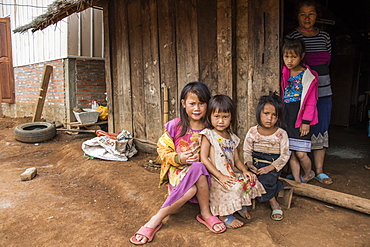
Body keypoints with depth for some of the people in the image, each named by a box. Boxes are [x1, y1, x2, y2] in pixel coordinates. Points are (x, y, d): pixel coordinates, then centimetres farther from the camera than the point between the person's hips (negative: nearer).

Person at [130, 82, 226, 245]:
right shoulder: (174, 126, -3)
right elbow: (163, 150, 0)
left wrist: (200, 158, -13)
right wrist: (178, 158, -19)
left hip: (199, 169, 2)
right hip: (177, 170, -2)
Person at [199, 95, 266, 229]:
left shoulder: (232, 137, 13)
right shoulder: (208, 134, -7)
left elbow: (236, 159, 16)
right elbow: (204, 158, -16)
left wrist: (245, 170, -6)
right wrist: (220, 176, -22)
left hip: (231, 174, 7)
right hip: (215, 176, -7)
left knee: (251, 180, -7)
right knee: (235, 187, -28)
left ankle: (242, 205, 15)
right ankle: (224, 215, -8)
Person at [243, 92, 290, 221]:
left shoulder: (281, 134, -3)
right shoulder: (252, 132, 3)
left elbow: (285, 155, -5)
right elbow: (247, 151, 6)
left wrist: (270, 167, -19)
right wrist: (249, 164, -14)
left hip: (273, 165, -2)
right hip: (256, 164, 3)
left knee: (266, 178, -31)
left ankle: (273, 204, -5)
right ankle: (273, 202, -11)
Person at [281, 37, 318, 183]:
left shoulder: (308, 76, -5)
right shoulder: (283, 73, 7)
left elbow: (311, 102, -5)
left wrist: (306, 122, -9)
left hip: (300, 117, -4)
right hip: (286, 116, 4)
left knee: (300, 153, -4)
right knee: (290, 152, 7)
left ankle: (308, 174, 27)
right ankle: (297, 182, 22)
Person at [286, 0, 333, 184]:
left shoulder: (325, 37, 12)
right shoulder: (292, 37, -3)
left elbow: (327, 63, 19)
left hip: (323, 91, 5)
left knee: (321, 131, 9)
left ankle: (319, 171, 21)